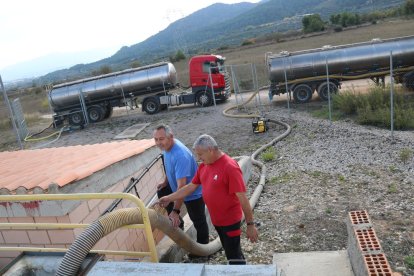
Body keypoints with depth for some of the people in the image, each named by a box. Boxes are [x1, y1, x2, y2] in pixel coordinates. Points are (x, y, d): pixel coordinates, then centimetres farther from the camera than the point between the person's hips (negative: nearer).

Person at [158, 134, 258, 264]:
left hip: (230, 220, -7)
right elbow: (191, 187, 10)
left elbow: (242, 198, -23)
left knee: (234, 255, 5)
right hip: (216, 220, 8)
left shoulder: (230, 167, -25)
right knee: (230, 252, 22)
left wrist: (250, 224, -20)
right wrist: (169, 198, 10)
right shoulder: (203, 166, 0)